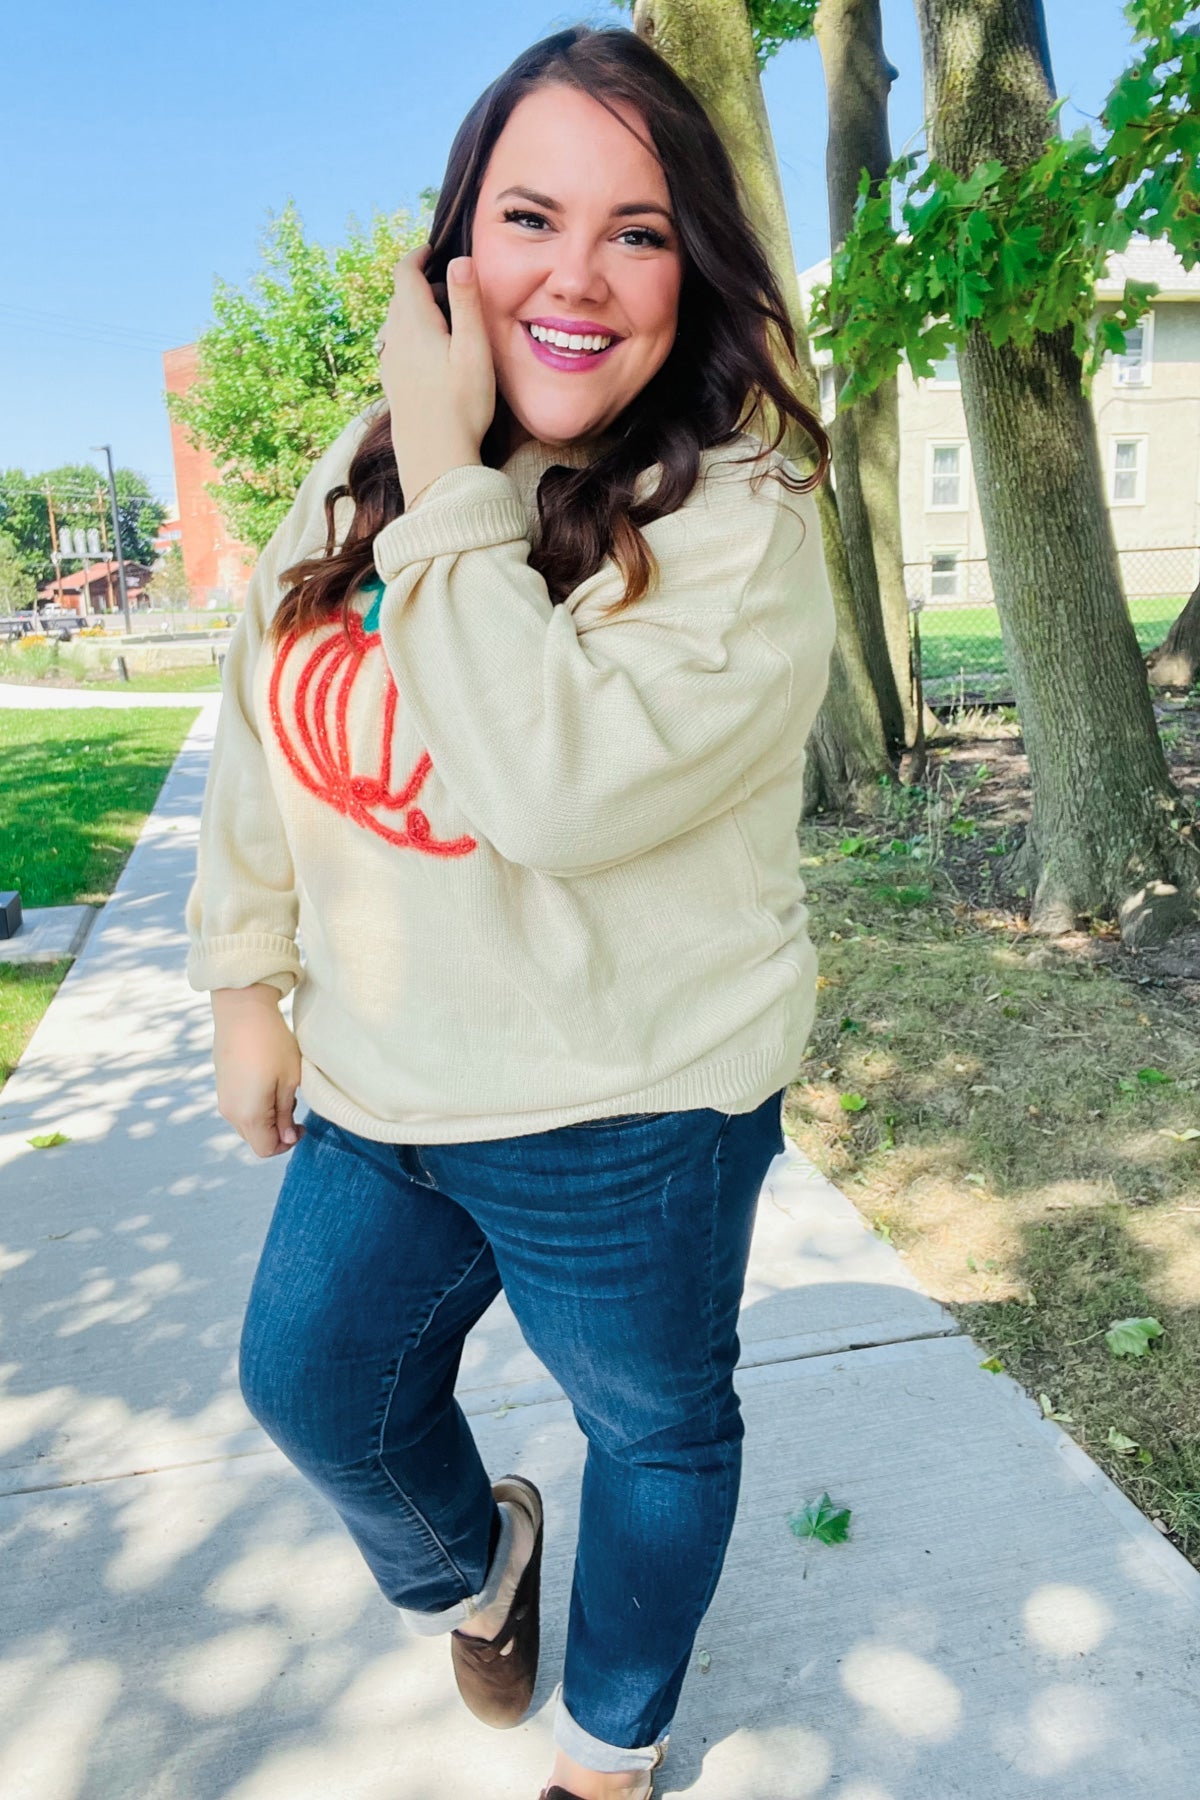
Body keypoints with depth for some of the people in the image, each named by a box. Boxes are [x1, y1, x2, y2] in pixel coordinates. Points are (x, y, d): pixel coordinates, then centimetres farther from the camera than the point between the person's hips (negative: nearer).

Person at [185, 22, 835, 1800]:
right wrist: (248, 975, 9)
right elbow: (265, 724, 9)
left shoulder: (739, 520, -18)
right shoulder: (361, 468, 1)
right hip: (373, 1084, 6)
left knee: (652, 1424, 17)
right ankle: (472, 1557, 55)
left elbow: (555, 785, -34)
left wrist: (450, 485, -25)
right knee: (309, 1374, 20)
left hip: (625, 1113, -5)